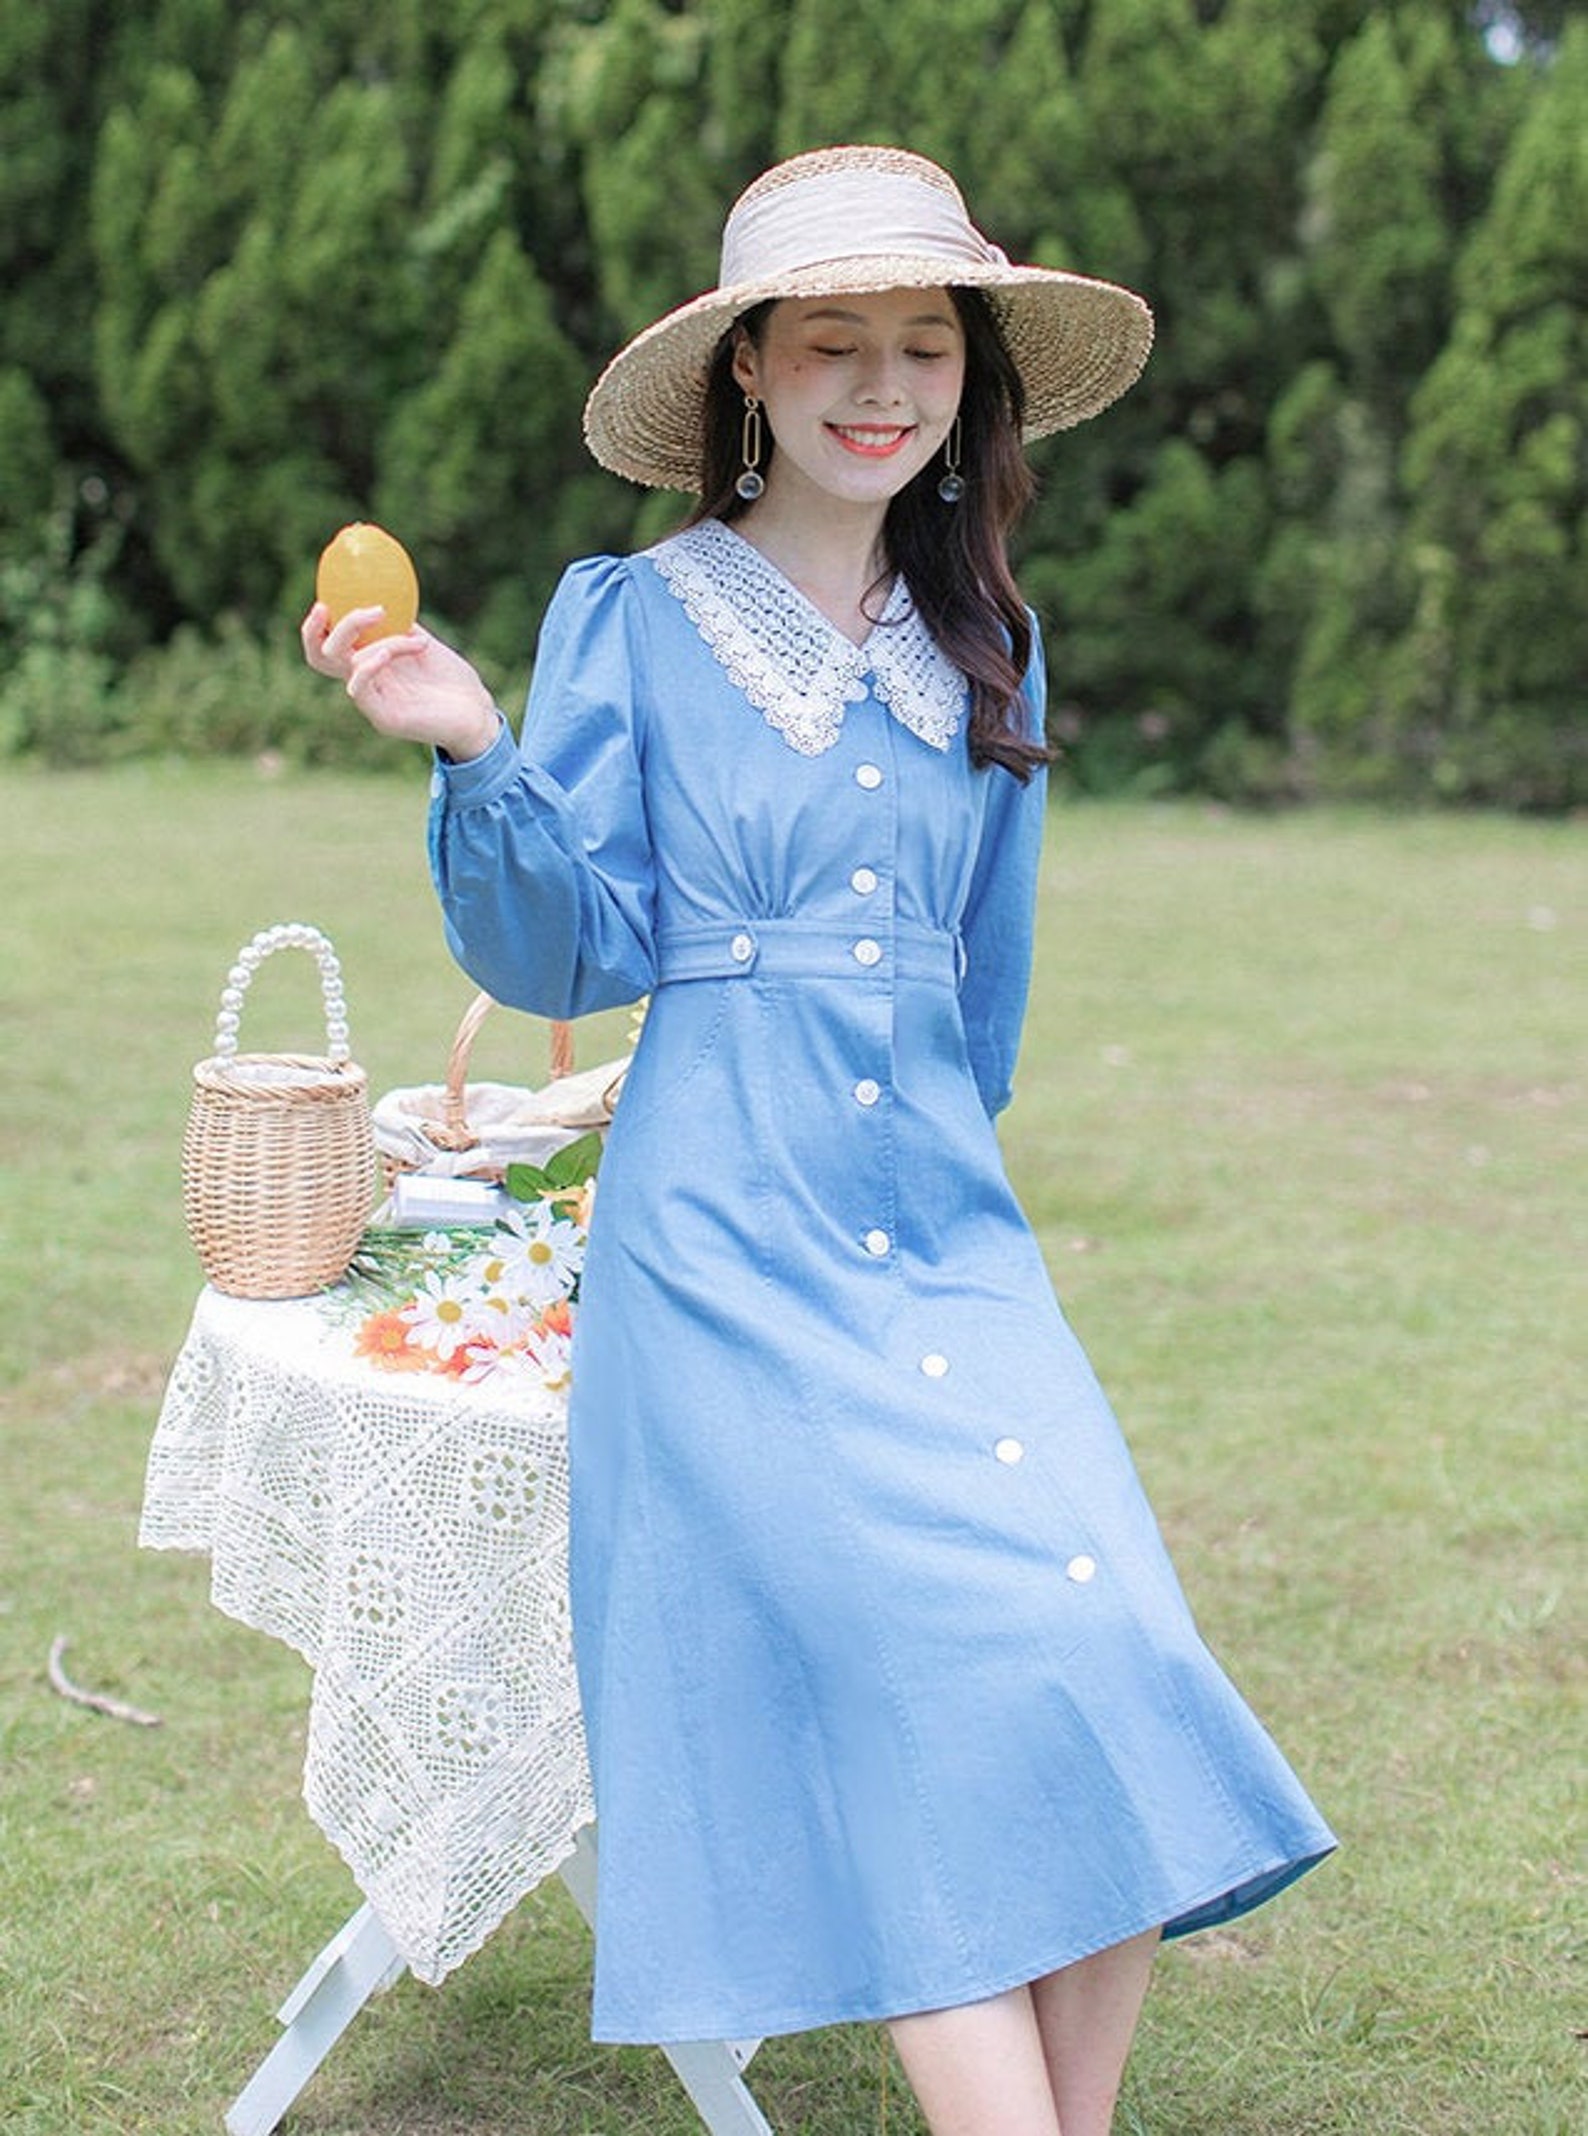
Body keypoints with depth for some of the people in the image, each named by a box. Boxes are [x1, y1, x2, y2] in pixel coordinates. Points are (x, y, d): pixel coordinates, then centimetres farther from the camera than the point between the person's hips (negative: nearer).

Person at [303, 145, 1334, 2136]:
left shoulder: (982, 651, 12)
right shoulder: (630, 623, 0)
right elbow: (572, 953, -6)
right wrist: (474, 757, -20)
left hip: (944, 1227, 4)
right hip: (725, 1249, -4)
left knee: (1108, 1668, -9)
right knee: (942, 1684, -14)